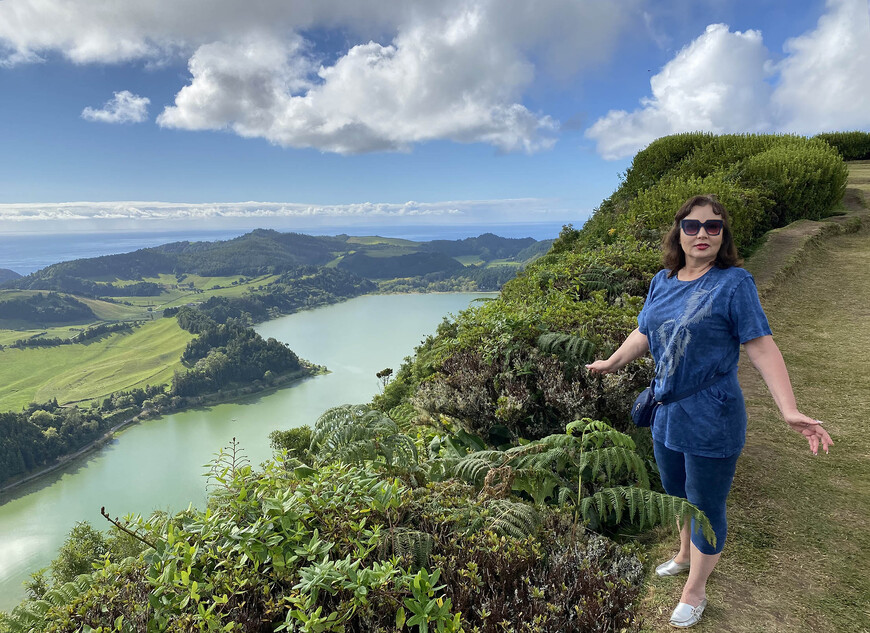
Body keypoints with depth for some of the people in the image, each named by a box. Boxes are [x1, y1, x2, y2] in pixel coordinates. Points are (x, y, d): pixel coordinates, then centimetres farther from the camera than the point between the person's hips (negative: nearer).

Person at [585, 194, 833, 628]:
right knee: (678, 495, 25)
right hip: (666, 417, 6)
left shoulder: (734, 283, -14)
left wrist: (789, 411, -25)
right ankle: (685, 555, 52)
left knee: (706, 507, 11)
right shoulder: (663, 281, 2)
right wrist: (611, 363, 26)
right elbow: (644, 333, 16)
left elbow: (761, 347, -17)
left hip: (710, 425, -5)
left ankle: (695, 590, 34)